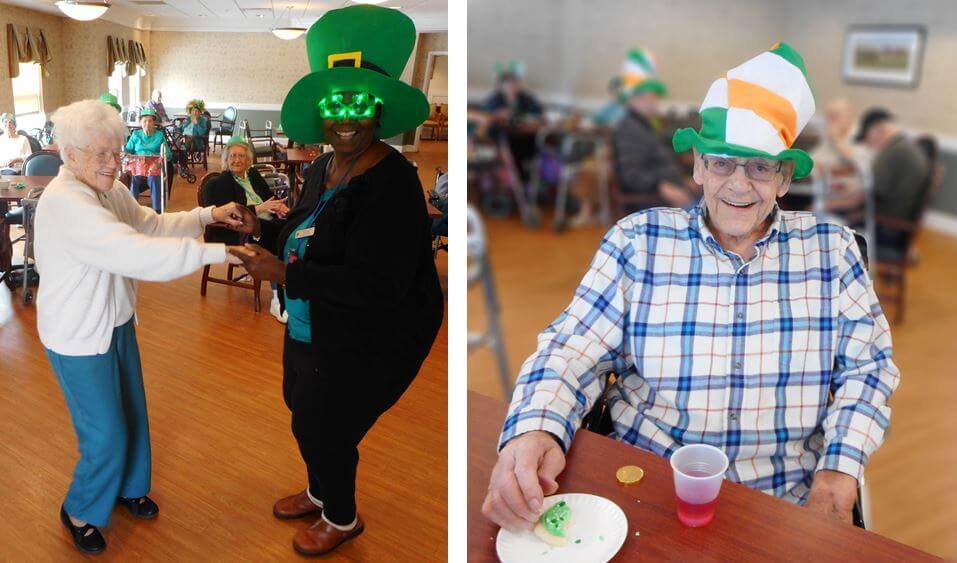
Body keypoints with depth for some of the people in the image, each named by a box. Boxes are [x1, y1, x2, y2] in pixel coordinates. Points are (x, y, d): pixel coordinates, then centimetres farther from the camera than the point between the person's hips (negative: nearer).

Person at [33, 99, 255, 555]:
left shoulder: (110, 190, -2)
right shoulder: (63, 202, -29)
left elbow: (150, 225, 9)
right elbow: (135, 253, -39)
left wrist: (209, 215, -9)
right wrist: (221, 252, -41)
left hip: (116, 322, 8)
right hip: (79, 336, -8)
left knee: (131, 415, 21)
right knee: (106, 435, 3)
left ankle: (127, 488, 45)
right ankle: (78, 512, 30)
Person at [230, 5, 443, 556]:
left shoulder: (391, 184, -26)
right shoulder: (323, 168, 0)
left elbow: (377, 287, -33)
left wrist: (285, 273, -28)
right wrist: (270, 249, 1)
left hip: (370, 344, -8)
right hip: (314, 331, 9)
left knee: (321, 427, 8)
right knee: (304, 410, 24)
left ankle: (343, 518, 38)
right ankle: (321, 493, 53)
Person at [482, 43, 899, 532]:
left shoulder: (830, 248, 4)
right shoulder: (637, 241, -1)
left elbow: (870, 366, 6)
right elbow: (572, 348, -6)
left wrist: (839, 472, -10)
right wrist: (534, 431, -27)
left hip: (788, 501, 3)